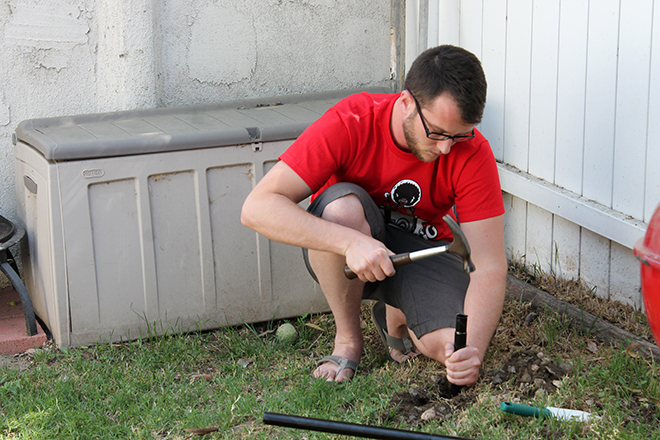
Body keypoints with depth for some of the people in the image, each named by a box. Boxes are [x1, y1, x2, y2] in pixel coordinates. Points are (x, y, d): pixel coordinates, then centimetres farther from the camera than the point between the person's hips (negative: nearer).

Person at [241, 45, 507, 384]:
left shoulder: (473, 153, -22)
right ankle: (347, 338, -12)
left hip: (422, 250, 1)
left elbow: (489, 267, -22)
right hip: (342, 253, -1)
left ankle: (395, 317, 10)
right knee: (341, 205, -36)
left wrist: (474, 350, -40)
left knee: (456, 347, -27)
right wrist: (351, 241, -46)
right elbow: (256, 208, -34)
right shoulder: (350, 124, -27)